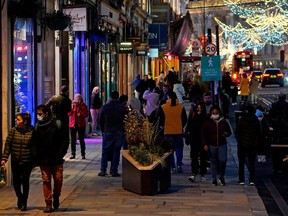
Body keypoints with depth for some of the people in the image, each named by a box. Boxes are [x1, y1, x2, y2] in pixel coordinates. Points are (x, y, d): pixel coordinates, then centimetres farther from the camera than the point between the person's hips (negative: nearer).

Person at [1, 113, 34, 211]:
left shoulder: (32, 132, -7)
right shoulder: (13, 131, -1)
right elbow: (8, 145, -2)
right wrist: (4, 158, -9)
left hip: (27, 161, -2)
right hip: (15, 162, 2)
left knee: (25, 181, -1)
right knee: (16, 181, 7)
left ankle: (24, 202, 15)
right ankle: (20, 197, 34)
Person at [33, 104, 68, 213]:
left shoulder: (57, 124, -3)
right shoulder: (37, 126, 5)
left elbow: (65, 141, -2)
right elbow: (35, 143, 8)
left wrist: (59, 155, -10)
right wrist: (37, 157, -3)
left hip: (56, 159, -2)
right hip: (43, 160, 2)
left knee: (58, 179, 0)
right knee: (46, 181, 0)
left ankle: (56, 197, 26)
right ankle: (48, 204, 5)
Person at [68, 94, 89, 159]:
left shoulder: (83, 105, 1)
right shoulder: (72, 105, 4)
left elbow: (86, 114, -2)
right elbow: (69, 114, -2)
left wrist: (81, 114, -18)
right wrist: (72, 108, -13)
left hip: (81, 124, -2)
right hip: (73, 124, 2)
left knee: (81, 140, 0)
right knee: (73, 140, 5)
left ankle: (83, 154, 4)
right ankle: (73, 154, 11)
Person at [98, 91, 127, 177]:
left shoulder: (104, 107, -1)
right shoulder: (123, 108, -3)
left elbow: (101, 121, 5)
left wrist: (103, 130, 16)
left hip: (108, 132, 0)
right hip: (119, 133, 0)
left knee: (105, 152, 7)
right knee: (116, 152, 4)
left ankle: (103, 171, 4)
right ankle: (114, 171, 2)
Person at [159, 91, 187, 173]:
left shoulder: (163, 107, -6)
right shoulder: (181, 107, -3)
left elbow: (160, 120, -1)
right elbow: (185, 120, 4)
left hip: (168, 132, -1)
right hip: (178, 131, 1)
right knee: (179, 148, 12)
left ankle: (173, 167, 5)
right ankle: (179, 165, -1)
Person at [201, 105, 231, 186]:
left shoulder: (224, 122, 6)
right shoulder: (207, 122, 1)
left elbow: (229, 131, 16)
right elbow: (203, 134, 1)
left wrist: (226, 133, -8)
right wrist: (205, 144, -8)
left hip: (222, 145, 0)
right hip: (211, 146, 0)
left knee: (223, 160, -12)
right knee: (213, 162, 5)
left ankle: (221, 177, 9)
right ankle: (214, 179, 13)